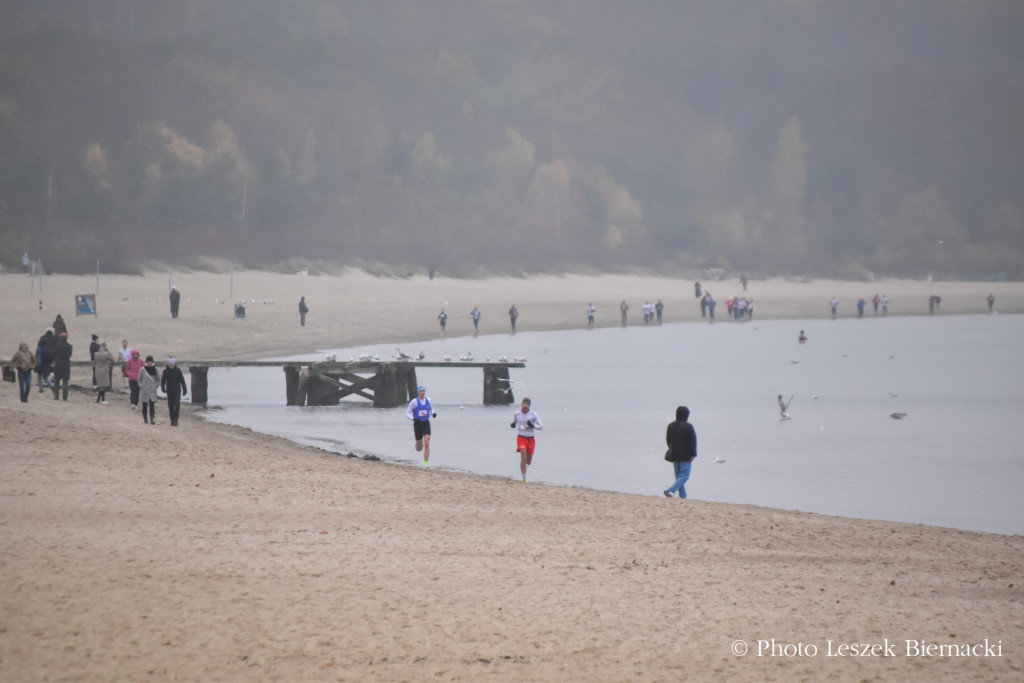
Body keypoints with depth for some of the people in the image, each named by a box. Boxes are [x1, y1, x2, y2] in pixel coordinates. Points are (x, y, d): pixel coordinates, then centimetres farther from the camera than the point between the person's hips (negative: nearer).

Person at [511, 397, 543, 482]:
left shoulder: (533, 415, -7)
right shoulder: (516, 414, -2)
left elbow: (541, 427, -9)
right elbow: (514, 423, 15)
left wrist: (533, 426, -28)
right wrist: (513, 425, -9)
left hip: (530, 439, 1)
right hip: (521, 437, -1)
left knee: (528, 462, 9)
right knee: (524, 458, -20)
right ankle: (524, 479, -14)